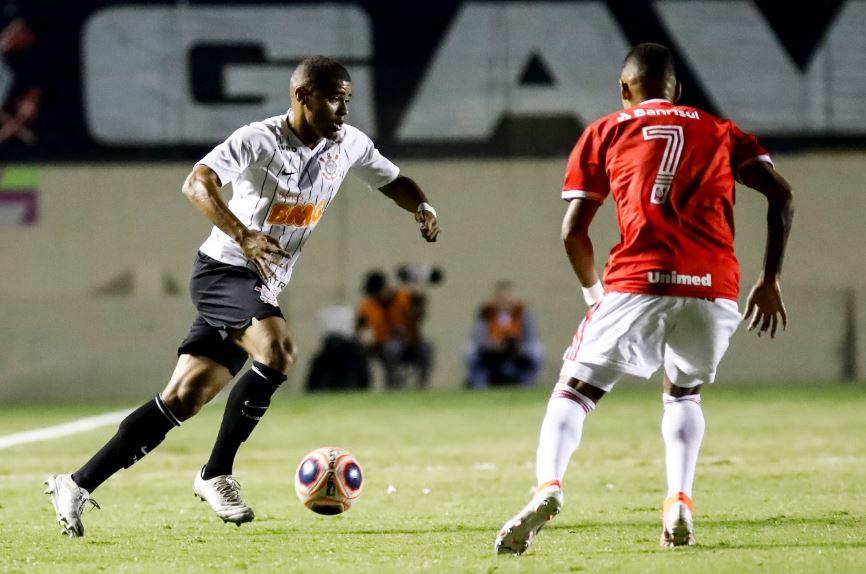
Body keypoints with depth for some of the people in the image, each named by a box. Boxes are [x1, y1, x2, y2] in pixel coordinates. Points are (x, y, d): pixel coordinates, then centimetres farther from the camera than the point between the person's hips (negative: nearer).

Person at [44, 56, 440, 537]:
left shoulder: (348, 144, 4)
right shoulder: (258, 140, -17)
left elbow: (393, 181, 19)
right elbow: (198, 183, -28)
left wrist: (422, 207, -3)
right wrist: (243, 235, -41)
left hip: (261, 292, 7)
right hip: (224, 269, -7)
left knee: (183, 400, 1)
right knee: (279, 351, -31)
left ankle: (77, 486, 6)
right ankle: (217, 475, -18)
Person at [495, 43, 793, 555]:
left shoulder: (606, 133, 17)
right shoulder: (718, 130, 22)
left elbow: (573, 231, 12)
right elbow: (781, 196, 11)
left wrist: (594, 292, 27)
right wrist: (770, 280, 16)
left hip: (638, 286, -2)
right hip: (715, 289, 2)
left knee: (574, 392, 10)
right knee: (684, 393, 27)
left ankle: (549, 487, -17)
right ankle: (680, 505, 6)